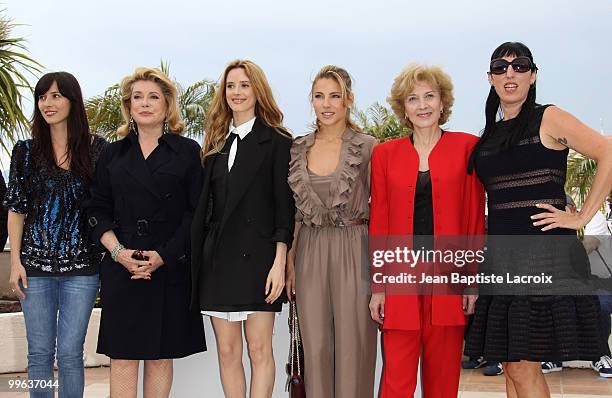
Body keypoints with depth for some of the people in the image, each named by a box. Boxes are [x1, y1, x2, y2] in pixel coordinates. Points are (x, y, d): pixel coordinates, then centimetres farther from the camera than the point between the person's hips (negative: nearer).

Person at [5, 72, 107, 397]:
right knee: (39, 353, 7)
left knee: (70, 353, 2)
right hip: (36, 263, 2)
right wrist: (15, 261, -1)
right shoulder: (26, 150, 5)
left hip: (81, 265, -1)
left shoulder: (97, 149, 1)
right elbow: (16, 209, 6)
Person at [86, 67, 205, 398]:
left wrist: (163, 255, -12)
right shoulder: (113, 154, 12)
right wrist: (118, 251, -9)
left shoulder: (187, 151, 5)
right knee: (122, 356, 0)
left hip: (170, 268, -1)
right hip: (121, 268, 2)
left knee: (160, 356, 4)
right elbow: (98, 210, 8)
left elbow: (196, 212, -2)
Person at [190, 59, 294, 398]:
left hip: (257, 255, -5)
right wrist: (198, 261, 8)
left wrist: (279, 262, -13)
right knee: (227, 351, 6)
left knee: (259, 350, -2)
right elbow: (206, 203, 15)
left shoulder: (276, 140, 1)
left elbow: (284, 204, -5)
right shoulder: (216, 142, 16)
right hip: (218, 256, 5)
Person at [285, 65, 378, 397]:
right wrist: (290, 262, 8)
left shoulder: (368, 148, -4)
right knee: (314, 346, 8)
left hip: (353, 253, -3)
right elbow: (295, 211, 13)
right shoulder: (298, 149, 8)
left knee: (352, 344, 1)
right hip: (310, 254, 4)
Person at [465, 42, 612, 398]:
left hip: (546, 256, -6)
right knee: (513, 366, 8)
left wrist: (582, 217, -12)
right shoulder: (490, 137, 16)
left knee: (522, 367, -7)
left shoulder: (549, 120, -1)